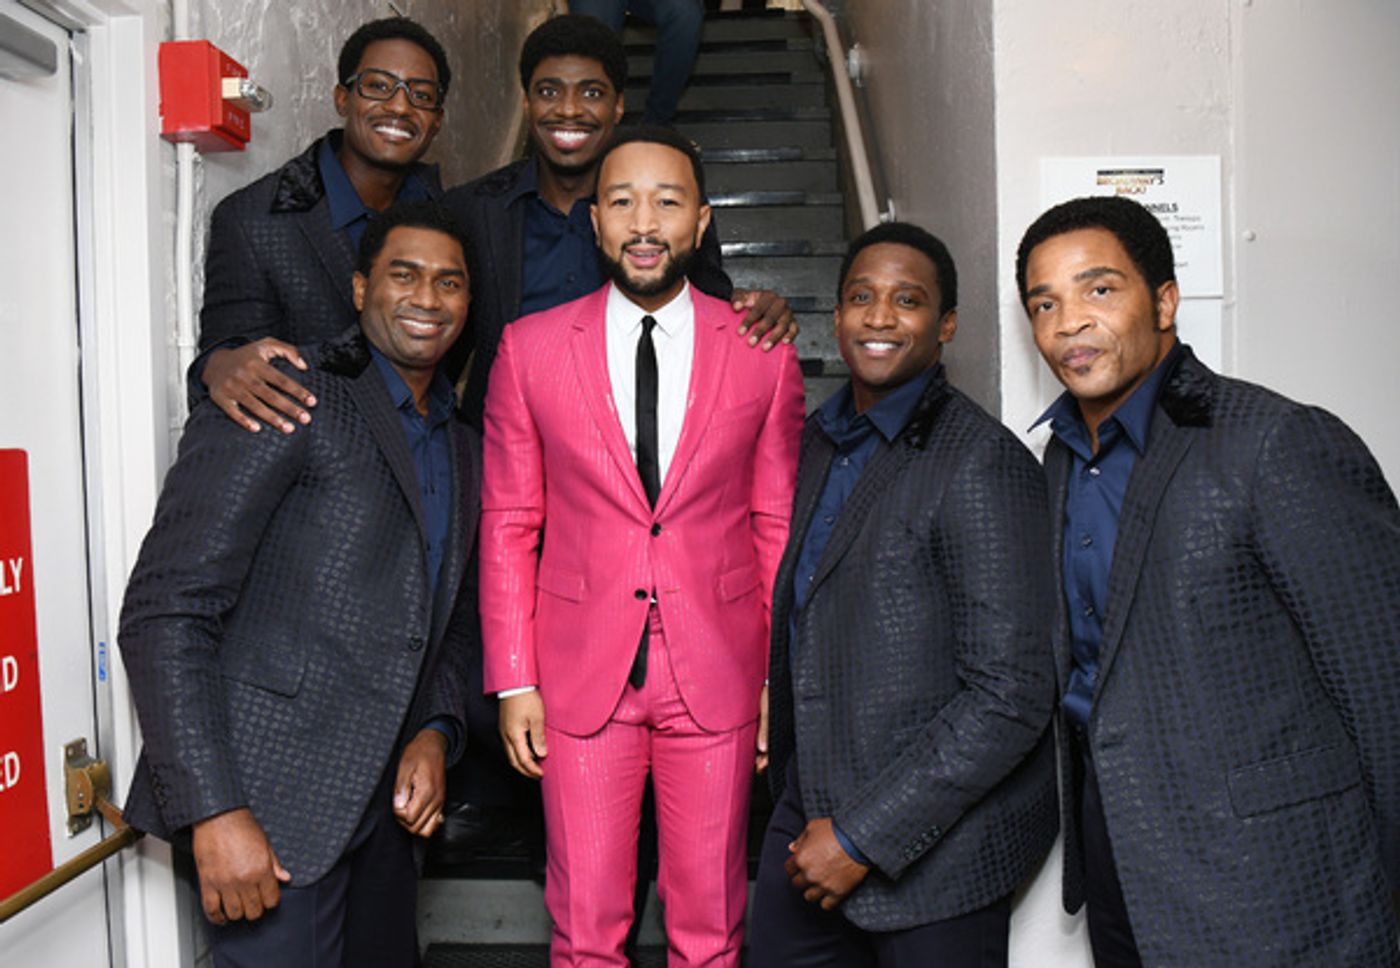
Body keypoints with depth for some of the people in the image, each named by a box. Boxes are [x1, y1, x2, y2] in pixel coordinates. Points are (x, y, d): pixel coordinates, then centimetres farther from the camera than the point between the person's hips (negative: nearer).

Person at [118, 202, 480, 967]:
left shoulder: (462, 447, 12)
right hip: (271, 799, -7)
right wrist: (215, 811, -20)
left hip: (382, 805, 7)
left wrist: (434, 732, 0)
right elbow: (165, 611, -15)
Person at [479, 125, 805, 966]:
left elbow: (779, 526, 3)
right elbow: (508, 526, 2)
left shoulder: (763, 353, -1)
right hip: (580, 673, 0)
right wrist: (513, 680, -1)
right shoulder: (530, 348, -1)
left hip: (718, 675, 0)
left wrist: (781, 677, 2)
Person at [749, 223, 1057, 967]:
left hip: (931, 851, -6)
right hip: (808, 817, 7)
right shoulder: (820, 438, 6)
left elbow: (1010, 697, -20)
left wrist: (864, 836, -17)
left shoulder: (983, 463, -18)